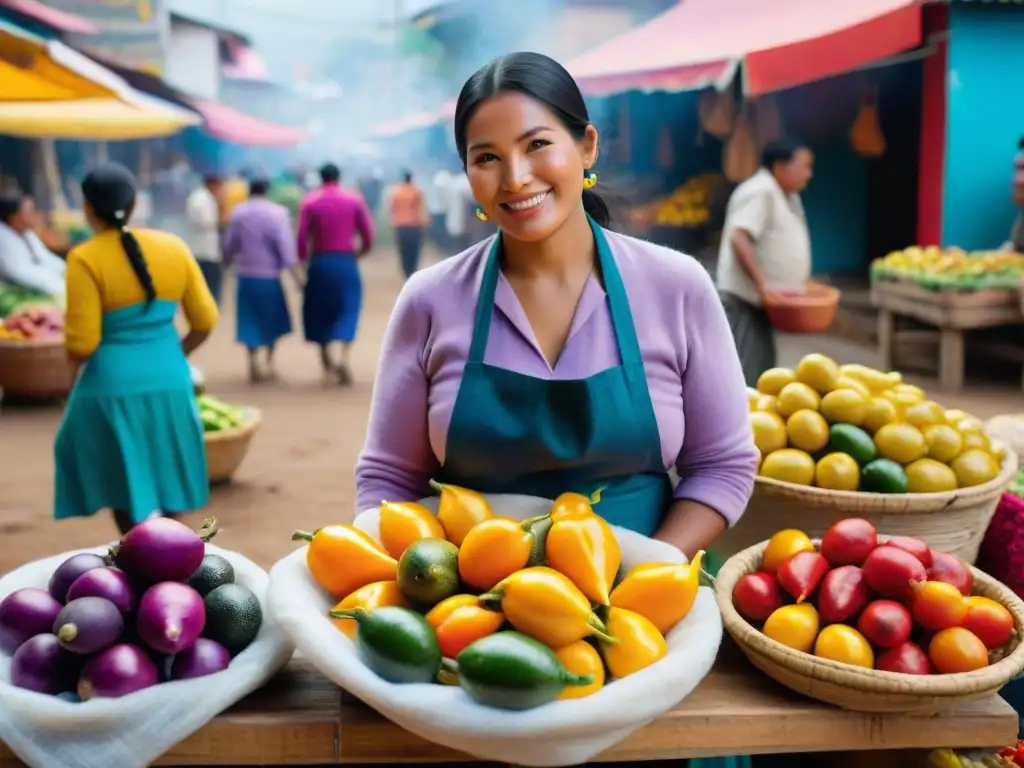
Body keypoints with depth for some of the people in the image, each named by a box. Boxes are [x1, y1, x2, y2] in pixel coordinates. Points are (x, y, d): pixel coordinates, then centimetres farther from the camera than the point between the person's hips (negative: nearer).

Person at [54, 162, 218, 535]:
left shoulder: (85, 258, -11)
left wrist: (73, 368, 8)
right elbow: (205, 321, 3)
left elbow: (82, 343, -14)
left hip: (113, 386, -4)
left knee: (127, 486, 12)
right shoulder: (173, 246, 1)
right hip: (170, 382, 4)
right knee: (163, 481, 17)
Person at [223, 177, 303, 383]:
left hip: (245, 275, 3)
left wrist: (230, 261, 31)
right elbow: (286, 247, -14)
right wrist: (297, 276, -12)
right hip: (269, 275, -2)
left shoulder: (238, 212, 2)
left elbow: (229, 245, 10)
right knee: (273, 320, 15)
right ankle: (269, 363, 15)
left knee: (250, 320, 9)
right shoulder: (277, 212, -9)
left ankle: (254, 365, 2)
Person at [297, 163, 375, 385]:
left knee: (319, 311, 14)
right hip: (347, 262, 0)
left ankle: (326, 361, 16)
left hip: (320, 263, 0)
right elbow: (368, 235, -1)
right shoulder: (354, 200, 2)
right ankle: (344, 358, -15)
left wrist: (304, 259, 9)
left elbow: (302, 238, -6)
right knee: (347, 310, 4)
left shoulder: (309, 202, 0)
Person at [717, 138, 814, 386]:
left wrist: (802, 283, 16)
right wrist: (761, 283, -28)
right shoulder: (761, 192, -15)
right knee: (743, 373, -12)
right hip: (745, 298, -10)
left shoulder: (788, 196, 16)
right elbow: (738, 238, -26)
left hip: (760, 299, 10)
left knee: (762, 371, 13)